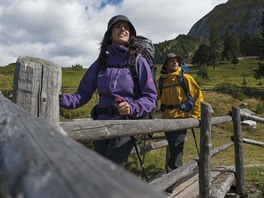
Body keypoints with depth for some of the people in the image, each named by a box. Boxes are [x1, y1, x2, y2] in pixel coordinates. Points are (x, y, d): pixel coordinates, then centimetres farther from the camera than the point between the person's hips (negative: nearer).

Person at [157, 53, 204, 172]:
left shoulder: (185, 78, -5)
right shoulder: (162, 80, 6)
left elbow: (198, 95, -3)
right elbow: (159, 97, 17)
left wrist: (194, 115, -7)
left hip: (181, 117, -5)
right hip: (166, 119, 5)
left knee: (176, 148, -7)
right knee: (172, 148, 16)